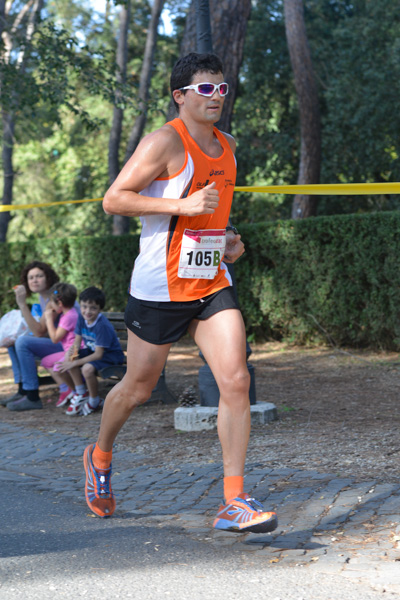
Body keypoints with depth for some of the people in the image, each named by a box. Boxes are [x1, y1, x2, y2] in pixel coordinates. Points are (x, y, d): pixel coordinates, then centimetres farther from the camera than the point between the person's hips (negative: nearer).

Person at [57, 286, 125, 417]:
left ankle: (94, 402, -7)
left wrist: (75, 363, -27)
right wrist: (73, 350, -27)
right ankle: (81, 394, 3)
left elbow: (98, 355, -27)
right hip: (92, 350, 8)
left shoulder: (102, 325, -29)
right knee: (68, 358, -13)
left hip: (111, 356, -8)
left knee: (87, 368, -33)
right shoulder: (82, 318, -6)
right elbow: (77, 341, -1)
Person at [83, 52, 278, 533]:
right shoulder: (165, 141, -11)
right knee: (138, 388, 9)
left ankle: (234, 502, -7)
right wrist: (182, 205, -22)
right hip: (159, 288, -6)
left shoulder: (226, 146, 13)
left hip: (212, 285, 6)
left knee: (235, 380, -10)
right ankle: (99, 457, 39)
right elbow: (113, 199, -15)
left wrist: (227, 239, 11)